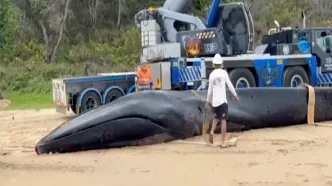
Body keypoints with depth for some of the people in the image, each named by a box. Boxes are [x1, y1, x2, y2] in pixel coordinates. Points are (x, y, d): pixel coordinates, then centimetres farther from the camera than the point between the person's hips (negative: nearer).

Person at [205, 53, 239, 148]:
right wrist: (236, 95, 5)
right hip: (222, 100, -3)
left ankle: (212, 132, 0)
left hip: (214, 101, 4)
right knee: (223, 121, -1)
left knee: (216, 117, 24)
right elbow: (230, 85, -5)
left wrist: (208, 101, 15)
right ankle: (223, 143, -3)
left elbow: (210, 90, 7)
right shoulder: (224, 72, -4)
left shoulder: (211, 74, 4)